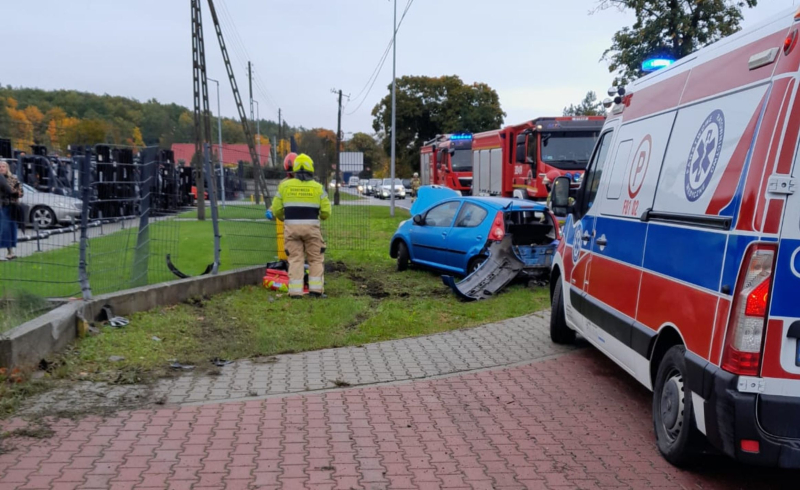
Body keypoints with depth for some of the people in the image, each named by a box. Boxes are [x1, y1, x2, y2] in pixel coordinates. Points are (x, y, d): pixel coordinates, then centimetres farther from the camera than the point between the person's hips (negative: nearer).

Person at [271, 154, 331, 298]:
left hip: (291, 227, 1)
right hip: (311, 227, -1)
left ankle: (295, 291, 1)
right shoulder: (318, 187, 0)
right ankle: (316, 289, 5)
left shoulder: (284, 185, 3)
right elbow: (326, 212, -2)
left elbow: (276, 209, 4)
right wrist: (321, 216, 21)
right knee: (316, 259, 10)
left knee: (295, 259, 6)